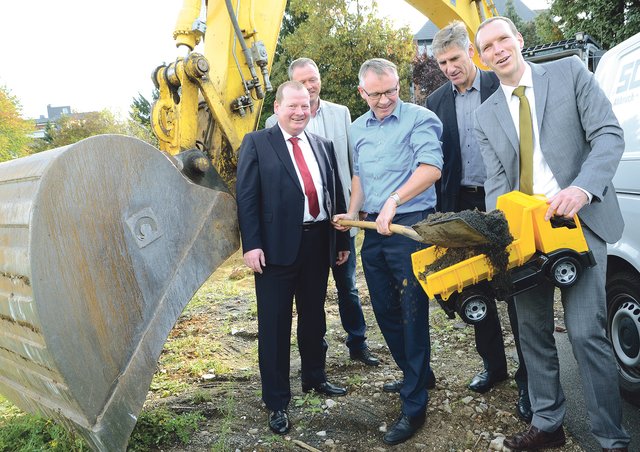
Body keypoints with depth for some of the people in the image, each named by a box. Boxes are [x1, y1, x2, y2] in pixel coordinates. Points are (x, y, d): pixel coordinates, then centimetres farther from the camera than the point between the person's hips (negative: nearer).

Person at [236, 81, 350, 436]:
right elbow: (246, 196, -7)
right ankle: (277, 402, 16)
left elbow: (335, 193, 15)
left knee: (314, 317, 19)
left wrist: (342, 240, 14)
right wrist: (251, 244, -15)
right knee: (275, 325, 3)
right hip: (277, 245, -5)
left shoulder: (322, 145, 13)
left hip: (318, 243, 5)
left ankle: (315, 377, 40)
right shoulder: (257, 143, -1)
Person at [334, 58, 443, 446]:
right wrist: (353, 212, 12)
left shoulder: (419, 119, -7)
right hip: (374, 229, 7)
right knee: (385, 311, 15)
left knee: (412, 315, -2)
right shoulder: (357, 129, 14)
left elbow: (431, 168, -21)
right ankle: (417, 376, 36)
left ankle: (414, 407, 9)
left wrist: (393, 202, -28)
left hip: (411, 225, -7)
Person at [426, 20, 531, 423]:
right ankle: (493, 363, 28)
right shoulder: (436, 101, 6)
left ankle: (528, 377, 11)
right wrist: (442, 208, 4)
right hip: (462, 205, 4)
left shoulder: (501, 86, -3)